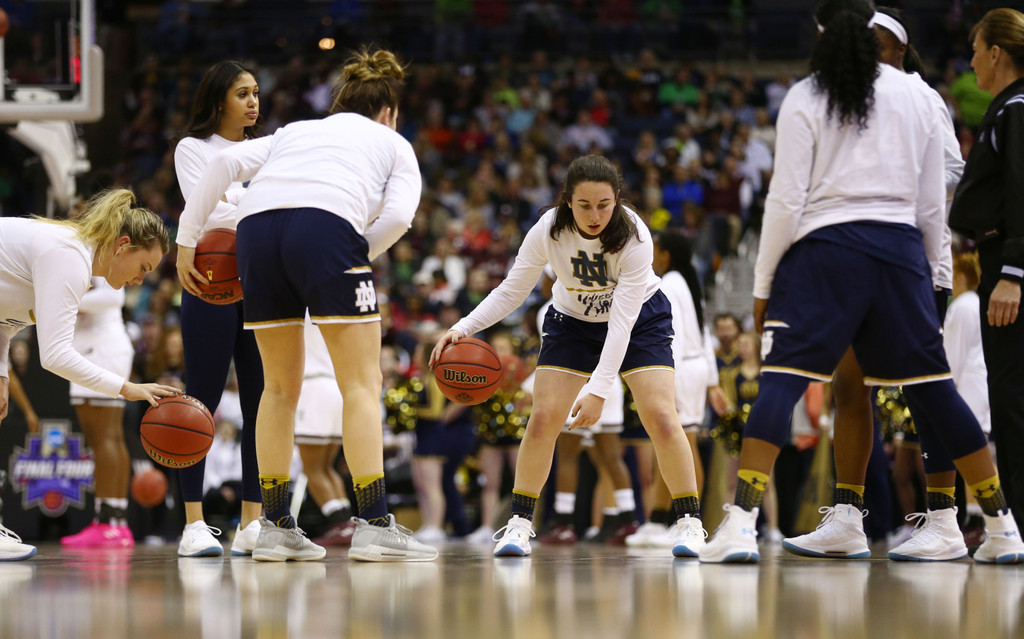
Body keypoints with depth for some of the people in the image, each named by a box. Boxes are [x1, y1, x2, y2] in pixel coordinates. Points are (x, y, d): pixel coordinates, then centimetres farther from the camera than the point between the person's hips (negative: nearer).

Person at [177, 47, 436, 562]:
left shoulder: (295, 132, 35)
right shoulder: (393, 145, 27)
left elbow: (227, 162, 17)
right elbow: (397, 215, 6)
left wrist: (187, 239, 17)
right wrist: (356, 260, 17)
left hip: (256, 228, 4)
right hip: (328, 226, -4)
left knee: (280, 387, 16)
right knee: (361, 384, 0)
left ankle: (275, 528, 15)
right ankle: (374, 526, -8)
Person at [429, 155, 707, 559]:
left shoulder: (634, 237, -32)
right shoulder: (548, 231, -26)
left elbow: (622, 321, -34)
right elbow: (512, 290, -15)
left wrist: (599, 389, -40)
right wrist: (464, 328, -29)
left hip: (641, 318, -2)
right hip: (572, 322, 2)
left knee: (661, 417, -16)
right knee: (543, 417, -11)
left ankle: (689, 521, -2)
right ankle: (520, 522, 2)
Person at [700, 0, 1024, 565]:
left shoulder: (804, 99, 0)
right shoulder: (918, 96, 10)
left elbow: (786, 200, -5)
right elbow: (932, 204, 11)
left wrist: (763, 284, 2)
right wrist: (928, 274, 22)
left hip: (824, 246, -3)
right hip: (899, 247, 4)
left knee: (782, 379, -7)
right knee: (933, 386, 10)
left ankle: (741, 523, -22)